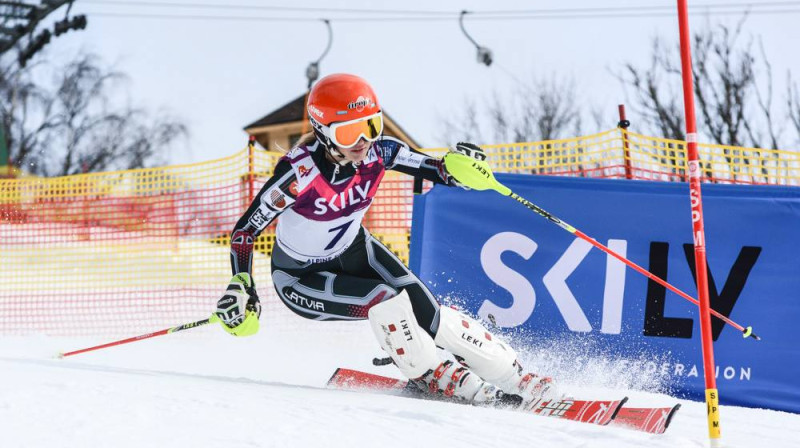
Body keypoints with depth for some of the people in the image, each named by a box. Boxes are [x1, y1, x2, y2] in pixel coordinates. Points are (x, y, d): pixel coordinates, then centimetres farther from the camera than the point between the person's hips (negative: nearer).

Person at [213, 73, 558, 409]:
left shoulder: (377, 152, -20)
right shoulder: (299, 172, -33)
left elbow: (437, 171, -12)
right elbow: (245, 230, -27)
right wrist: (241, 287, -39)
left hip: (355, 252, 4)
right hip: (302, 278, -4)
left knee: (428, 316, -13)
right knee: (386, 302, -28)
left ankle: (512, 376, -1)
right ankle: (433, 378, -6)